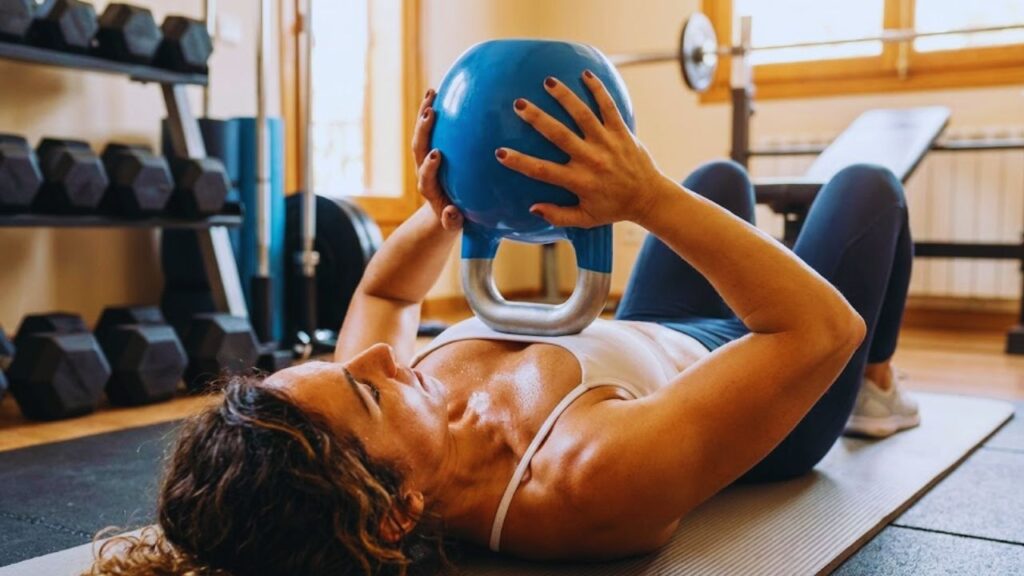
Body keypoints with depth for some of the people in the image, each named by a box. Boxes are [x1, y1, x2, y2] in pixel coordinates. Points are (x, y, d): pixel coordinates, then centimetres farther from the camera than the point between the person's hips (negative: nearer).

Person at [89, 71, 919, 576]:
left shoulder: (352, 415, -31)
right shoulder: (590, 482, -51)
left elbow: (384, 295, -7)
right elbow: (822, 329, -45)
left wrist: (443, 213, -24)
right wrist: (648, 199, -50)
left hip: (652, 343, 5)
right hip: (758, 395, -5)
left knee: (725, 178, 28)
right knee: (868, 186, 14)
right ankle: (877, 393, 43)